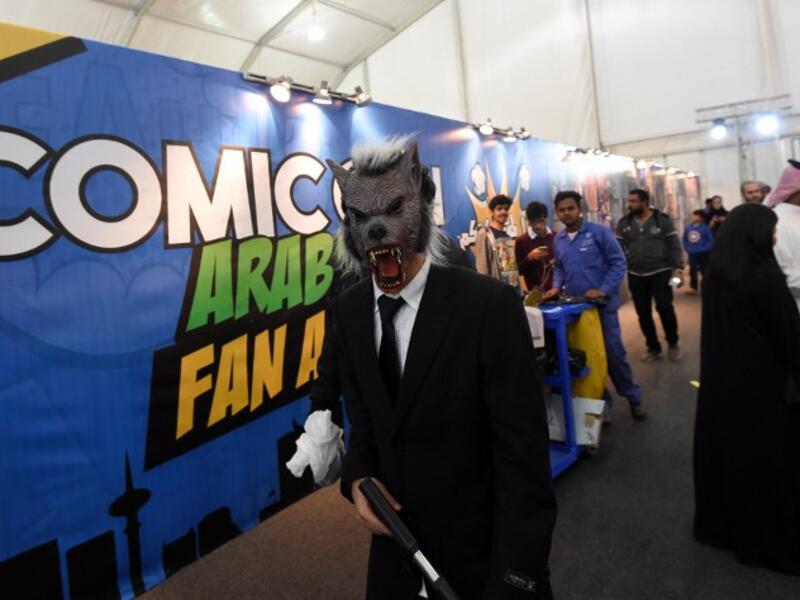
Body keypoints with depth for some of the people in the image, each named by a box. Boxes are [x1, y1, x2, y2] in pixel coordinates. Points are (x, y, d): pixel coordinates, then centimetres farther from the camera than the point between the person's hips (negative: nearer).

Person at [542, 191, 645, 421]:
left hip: (602, 303, -4)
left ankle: (633, 397, 22)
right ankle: (601, 400, 23)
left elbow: (618, 262, -8)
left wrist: (604, 290, -18)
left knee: (613, 351, 1)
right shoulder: (558, 240, 8)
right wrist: (556, 287, -2)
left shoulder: (599, 232, -8)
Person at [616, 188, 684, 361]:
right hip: (636, 276, 3)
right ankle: (653, 347, 20)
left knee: (665, 308, -4)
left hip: (661, 273, -3)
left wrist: (678, 268, -11)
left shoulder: (662, 220, -3)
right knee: (643, 313, 6)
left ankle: (673, 344, 18)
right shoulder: (624, 223, 4)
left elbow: (674, 246, -2)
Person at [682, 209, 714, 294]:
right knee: (692, 271, 9)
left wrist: (705, 249, -16)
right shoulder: (688, 228, 1)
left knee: (704, 271, 5)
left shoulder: (705, 228, -12)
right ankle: (693, 287, 19)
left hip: (703, 254, -4)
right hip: (692, 254, 4)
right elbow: (684, 239, 12)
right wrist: (687, 248, 2)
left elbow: (711, 240, -10)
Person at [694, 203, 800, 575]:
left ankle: (720, 522, 34)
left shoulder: (714, 274, -1)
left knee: (724, 446, 18)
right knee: (768, 456, 10)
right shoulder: (764, 277, -21)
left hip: (720, 377, 6)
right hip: (762, 381, -6)